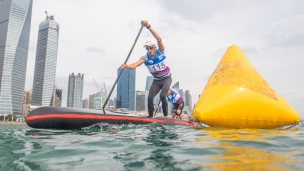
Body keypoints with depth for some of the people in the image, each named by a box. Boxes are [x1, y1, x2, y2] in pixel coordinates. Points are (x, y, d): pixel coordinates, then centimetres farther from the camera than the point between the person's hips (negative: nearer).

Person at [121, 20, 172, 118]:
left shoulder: (160, 52, -14)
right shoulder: (145, 57, -11)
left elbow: (159, 39, -32)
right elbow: (135, 64, -29)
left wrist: (148, 27, -44)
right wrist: (126, 66, -53)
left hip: (166, 78, -3)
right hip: (156, 81, 3)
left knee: (162, 95, -22)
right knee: (150, 97, -11)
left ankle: (166, 116, -8)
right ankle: (150, 117, 1)